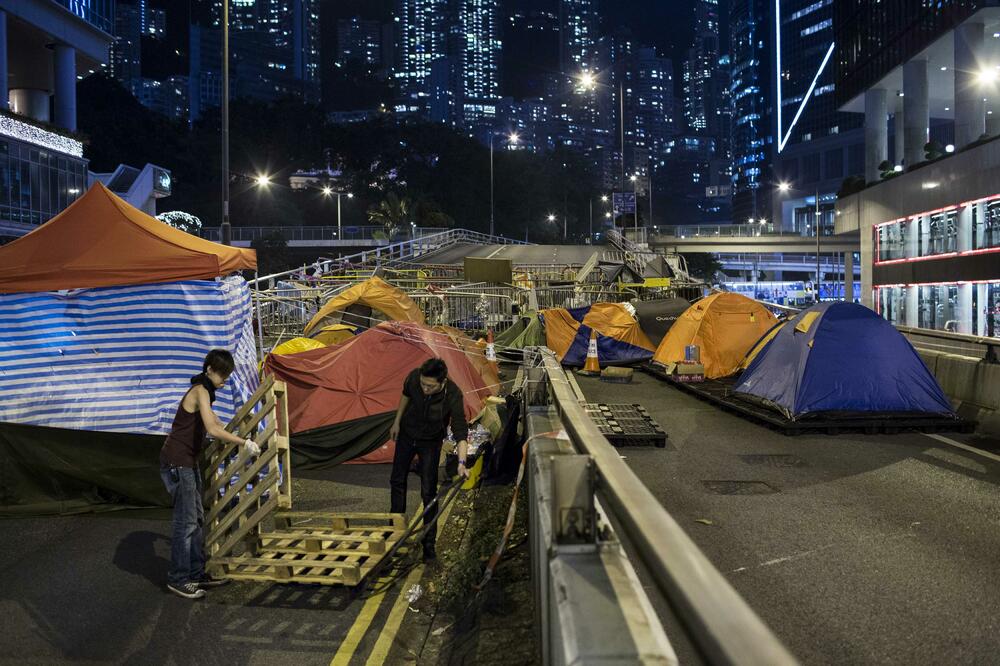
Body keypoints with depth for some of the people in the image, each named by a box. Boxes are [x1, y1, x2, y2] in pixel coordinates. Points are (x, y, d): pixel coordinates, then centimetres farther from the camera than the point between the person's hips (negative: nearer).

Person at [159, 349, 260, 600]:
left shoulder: (204, 391, 13)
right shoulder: (200, 391, -17)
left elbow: (215, 421, 30)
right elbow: (213, 430, -30)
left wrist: (233, 437, 33)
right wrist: (244, 443, -26)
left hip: (188, 463, 10)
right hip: (177, 463, -10)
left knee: (197, 519, 14)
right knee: (186, 521, -3)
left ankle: (196, 574, 22)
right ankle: (178, 579, 7)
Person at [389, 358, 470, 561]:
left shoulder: (453, 395, -36)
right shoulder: (413, 378, -28)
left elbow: (461, 432, -34)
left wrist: (461, 463, -44)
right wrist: (397, 422, 5)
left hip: (430, 442, -3)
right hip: (407, 433, 3)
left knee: (428, 492, -5)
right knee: (397, 480, 16)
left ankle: (429, 543, 7)